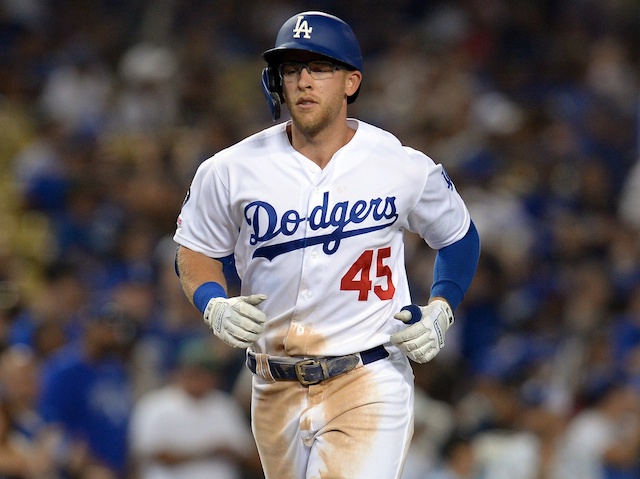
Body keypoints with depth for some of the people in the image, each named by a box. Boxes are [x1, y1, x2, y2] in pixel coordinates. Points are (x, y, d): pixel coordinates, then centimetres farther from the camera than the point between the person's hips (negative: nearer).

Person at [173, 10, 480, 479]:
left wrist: (439, 312, 0)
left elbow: (459, 237, 14)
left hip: (369, 387, -3)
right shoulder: (232, 171, -1)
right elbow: (195, 250, 12)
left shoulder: (406, 168, -3)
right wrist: (215, 306, -8)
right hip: (276, 390, 3)